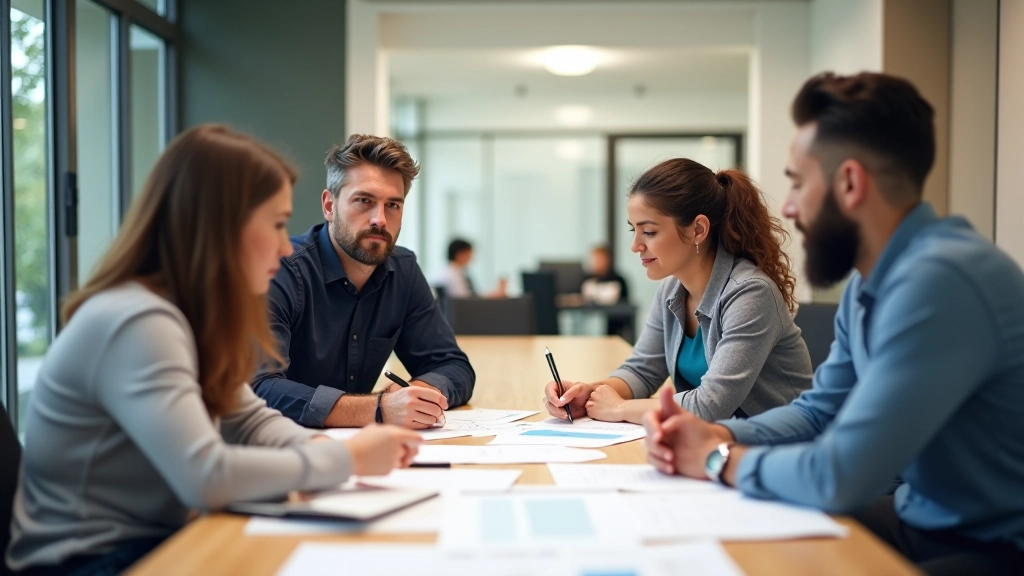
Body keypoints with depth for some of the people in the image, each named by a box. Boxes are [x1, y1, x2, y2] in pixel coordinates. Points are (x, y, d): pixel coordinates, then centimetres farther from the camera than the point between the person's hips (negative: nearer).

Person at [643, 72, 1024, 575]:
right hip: (922, 522, 8)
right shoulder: (869, 283, 5)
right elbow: (819, 412, 13)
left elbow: (840, 477, -30)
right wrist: (716, 434, -5)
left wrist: (721, 460, -12)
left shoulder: (940, 279, -27)